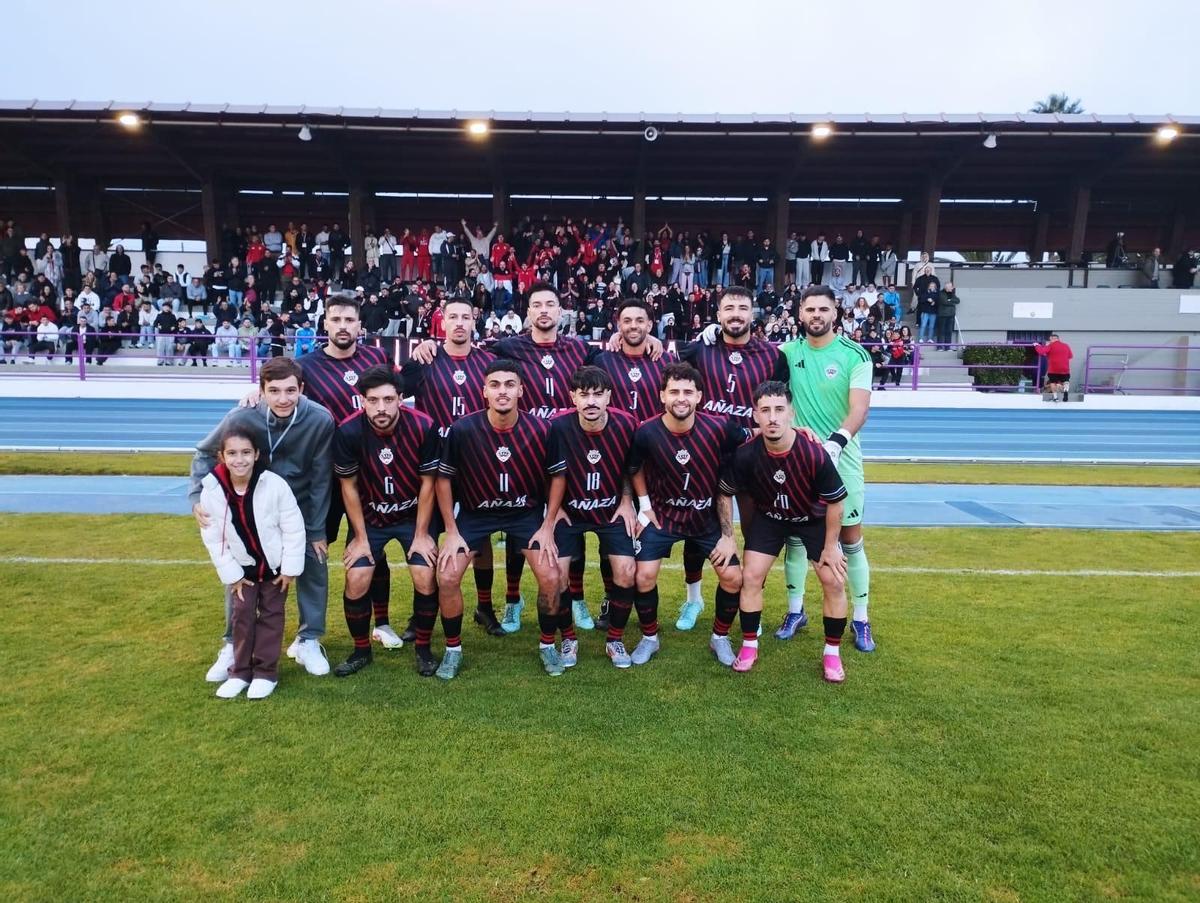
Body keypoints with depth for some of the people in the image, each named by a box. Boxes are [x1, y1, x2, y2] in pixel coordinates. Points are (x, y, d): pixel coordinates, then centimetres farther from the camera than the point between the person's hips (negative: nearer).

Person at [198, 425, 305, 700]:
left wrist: (290, 568, -13)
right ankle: (239, 672, 22)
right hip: (242, 567, 2)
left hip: (276, 564, -2)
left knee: (271, 615, 7)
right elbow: (212, 538, -7)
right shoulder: (211, 491, -18)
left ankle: (266, 672, 17)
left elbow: (294, 528, -17)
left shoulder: (274, 484, -26)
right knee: (241, 616, 8)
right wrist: (231, 574, -6)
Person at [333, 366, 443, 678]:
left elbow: (427, 482, -11)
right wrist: (361, 537, -6)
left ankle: (423, 649, 13)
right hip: (369, 517, 1)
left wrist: (421, 534, -8)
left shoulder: (423, 427, -23)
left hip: (414, 515, 0)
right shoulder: (348, 431, -22)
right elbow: (349, 487, -9)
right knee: (356, 582, -8)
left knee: (426, 580, -11)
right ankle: (361, 650, 16)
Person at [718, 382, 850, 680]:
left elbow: (836, 501, -19)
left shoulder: (815, 453, -34)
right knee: (751, 577, -6)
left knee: (834, 581, -7)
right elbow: (725, 493, -8)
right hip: (769, 518, 1)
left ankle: (832, 652, 14)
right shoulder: (746, 454, -28)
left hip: (814, 519, -1)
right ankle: (749, 646, 13)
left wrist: (830, 546, -11)